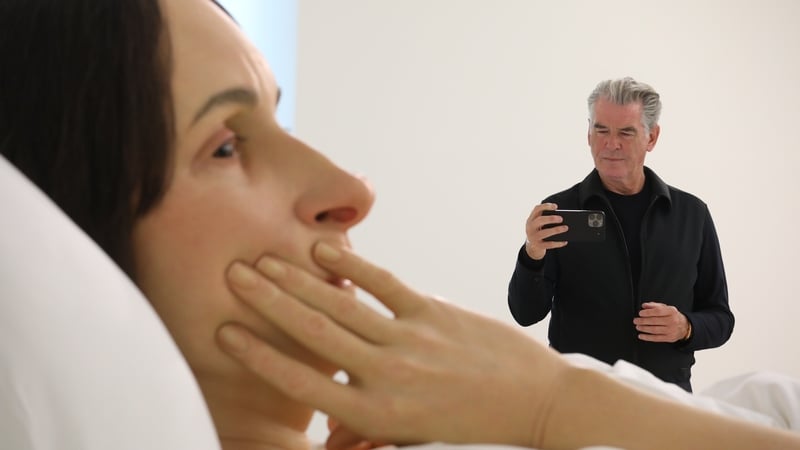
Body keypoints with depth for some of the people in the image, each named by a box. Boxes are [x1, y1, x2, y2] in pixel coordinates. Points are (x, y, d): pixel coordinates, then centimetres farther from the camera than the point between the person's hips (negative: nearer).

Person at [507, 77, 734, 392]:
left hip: (666, 396, 2)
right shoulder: (560, 211, 1)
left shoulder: (691, 214, 7)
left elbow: (720, 318, 12)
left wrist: (686, 328, -9)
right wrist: (533, 256, -24)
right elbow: (526, 315, -6)